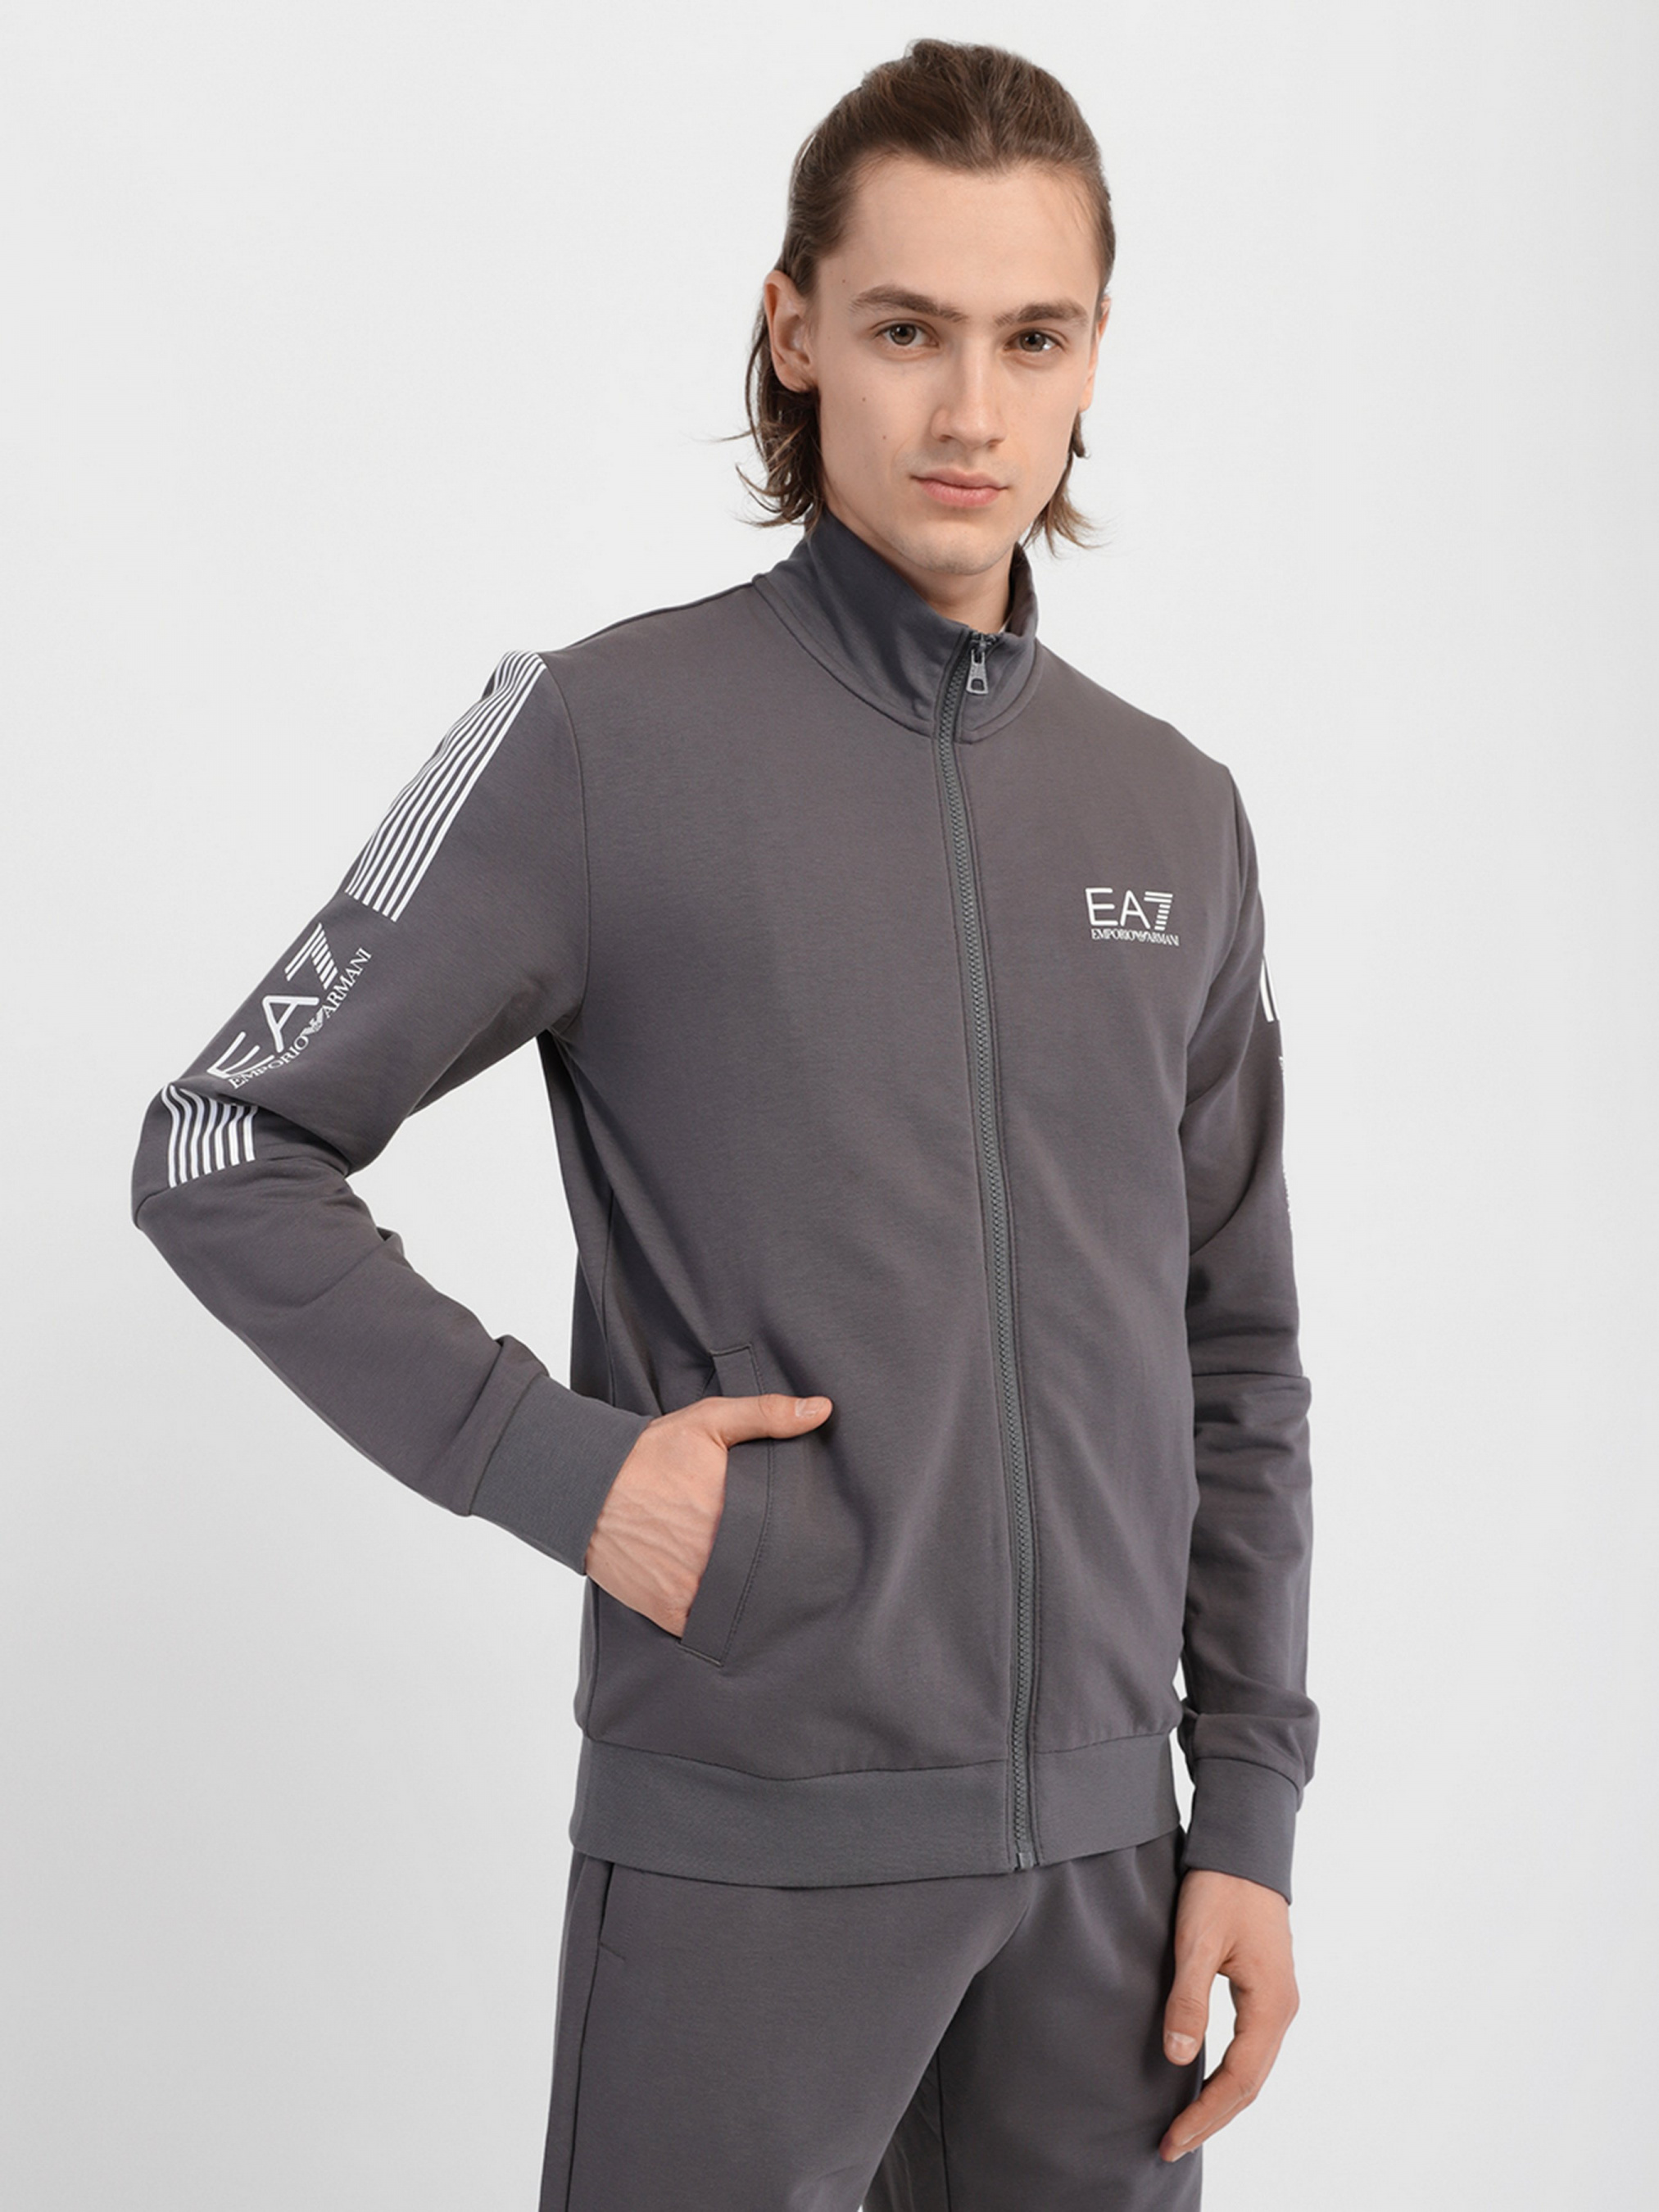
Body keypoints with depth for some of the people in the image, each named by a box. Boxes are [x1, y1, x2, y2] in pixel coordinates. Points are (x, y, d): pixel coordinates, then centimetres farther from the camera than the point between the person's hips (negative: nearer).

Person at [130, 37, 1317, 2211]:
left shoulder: (1176, 812, 6)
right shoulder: (610, 733, -7)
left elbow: (1236, 1363, 10)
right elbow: (223, 1156, -4)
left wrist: (1247, 1811, 7)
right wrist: (552, 1461, -13)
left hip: (1102, 1836, 4)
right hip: (750, 1854, -4)